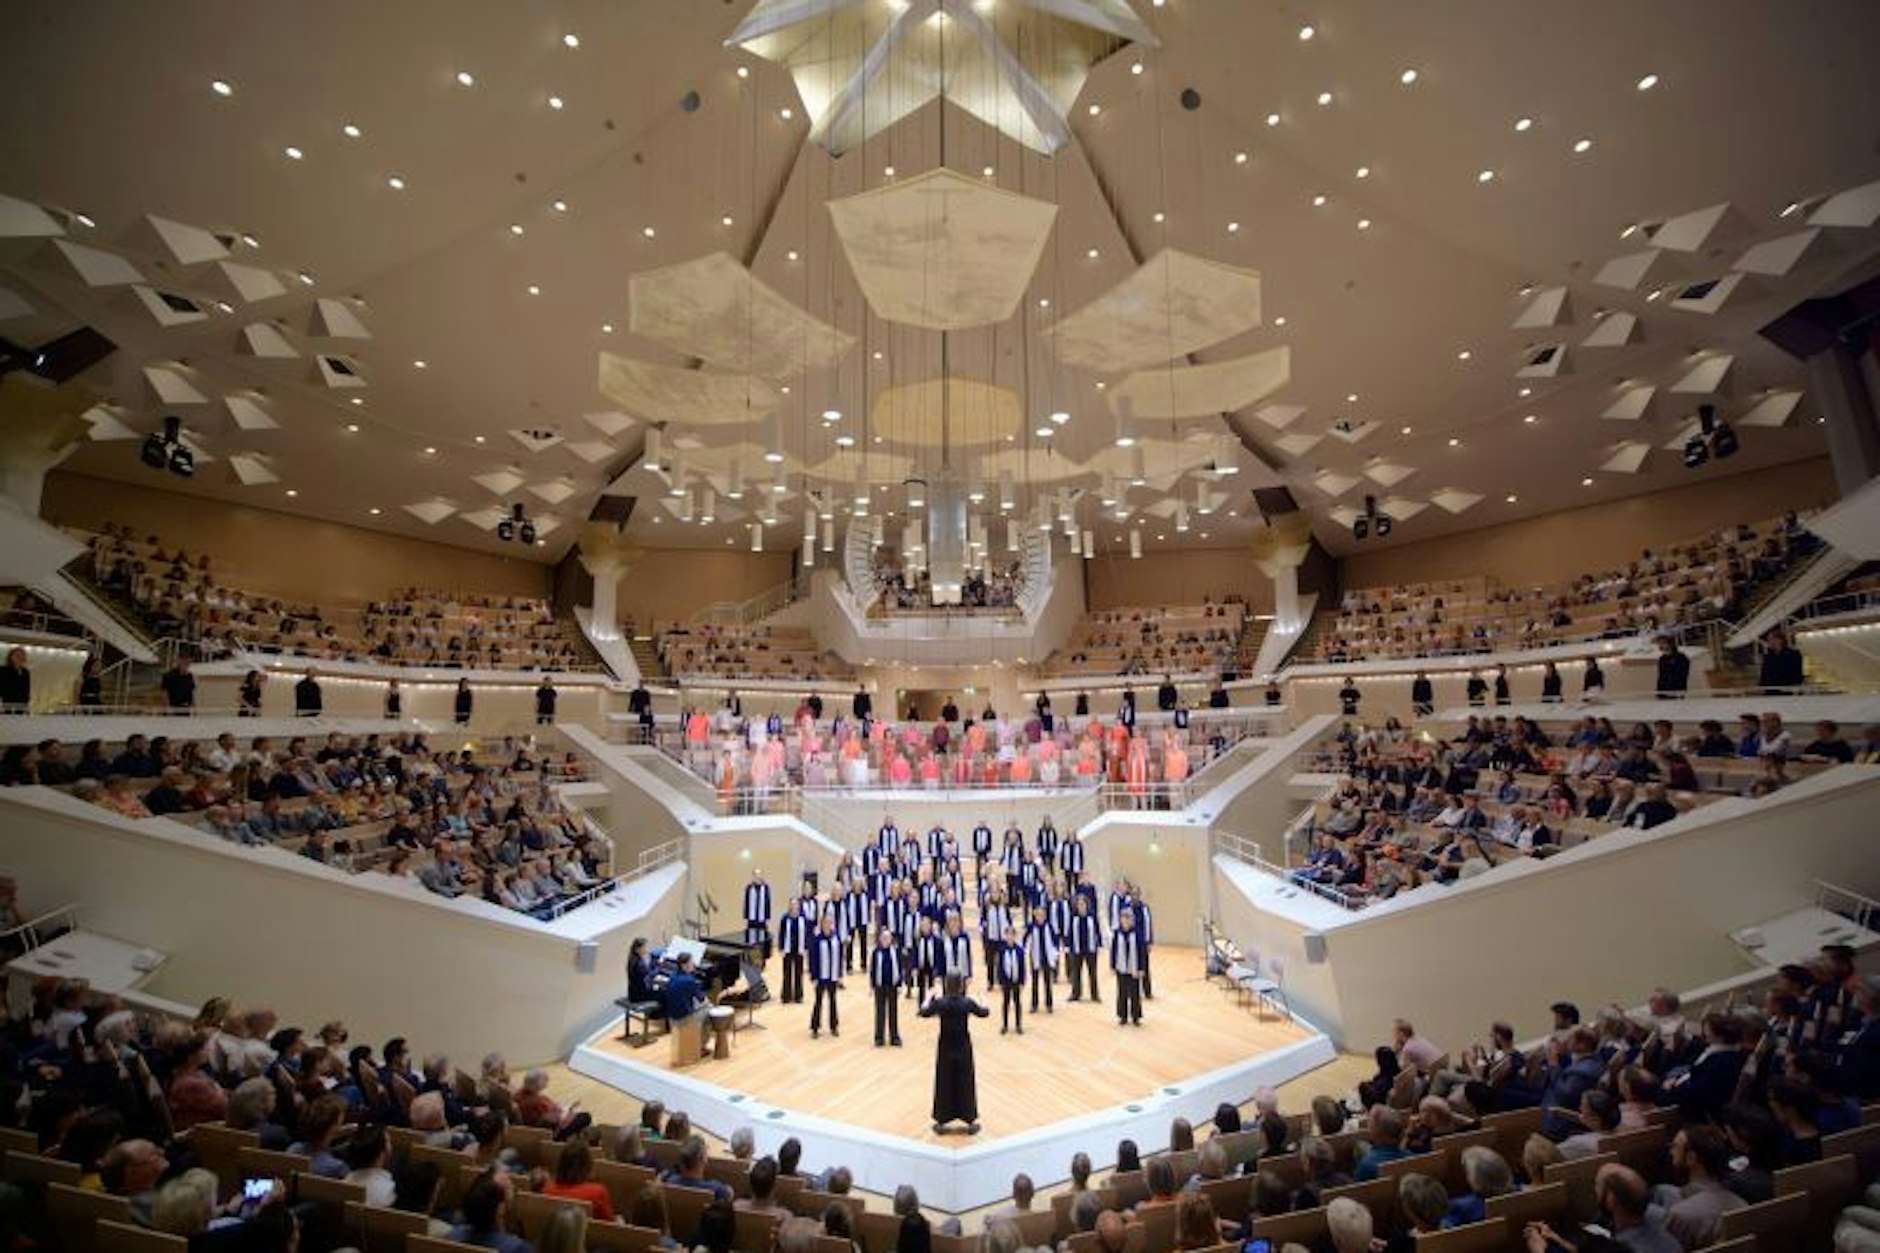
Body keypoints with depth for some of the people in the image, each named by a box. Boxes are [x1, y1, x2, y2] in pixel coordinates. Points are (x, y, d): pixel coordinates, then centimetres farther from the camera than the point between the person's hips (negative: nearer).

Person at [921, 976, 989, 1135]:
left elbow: (923, 1013, 4)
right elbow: (985, 1013, 4)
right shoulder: (968, 1002, -13)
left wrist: (932, 998, 18)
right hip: (963, 1047, 0)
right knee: (966, 1083, 11)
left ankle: (941, 1122, 21)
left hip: (945, 1047, 0)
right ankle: (971, 1122, 20)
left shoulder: (939, 1002, -13)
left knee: (944, 1083, 12)